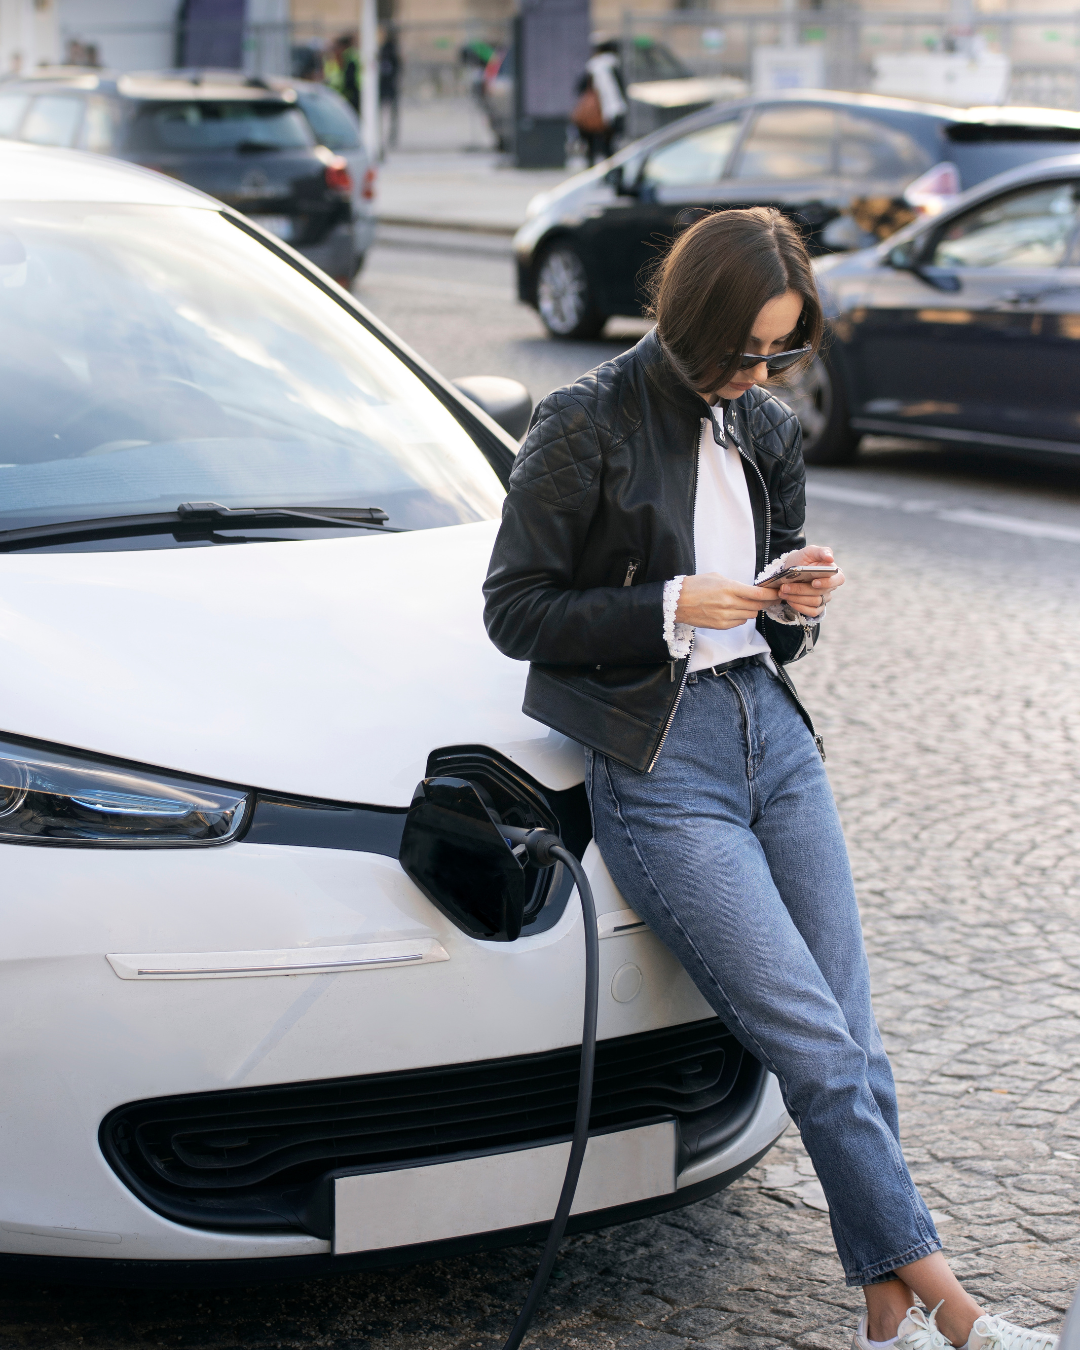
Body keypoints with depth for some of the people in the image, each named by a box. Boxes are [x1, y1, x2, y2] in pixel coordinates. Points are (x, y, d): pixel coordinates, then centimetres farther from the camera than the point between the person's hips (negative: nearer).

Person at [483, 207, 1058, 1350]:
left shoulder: (768, 430, 12)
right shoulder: (586, 425, -7)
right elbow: (515, 609, -6)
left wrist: (796, 601, -3)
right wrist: (672, 606, -15)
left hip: (770, 727, 6)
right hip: (656, 762, -6)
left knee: (851, 1042, 0)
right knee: (817, 1047, -9)